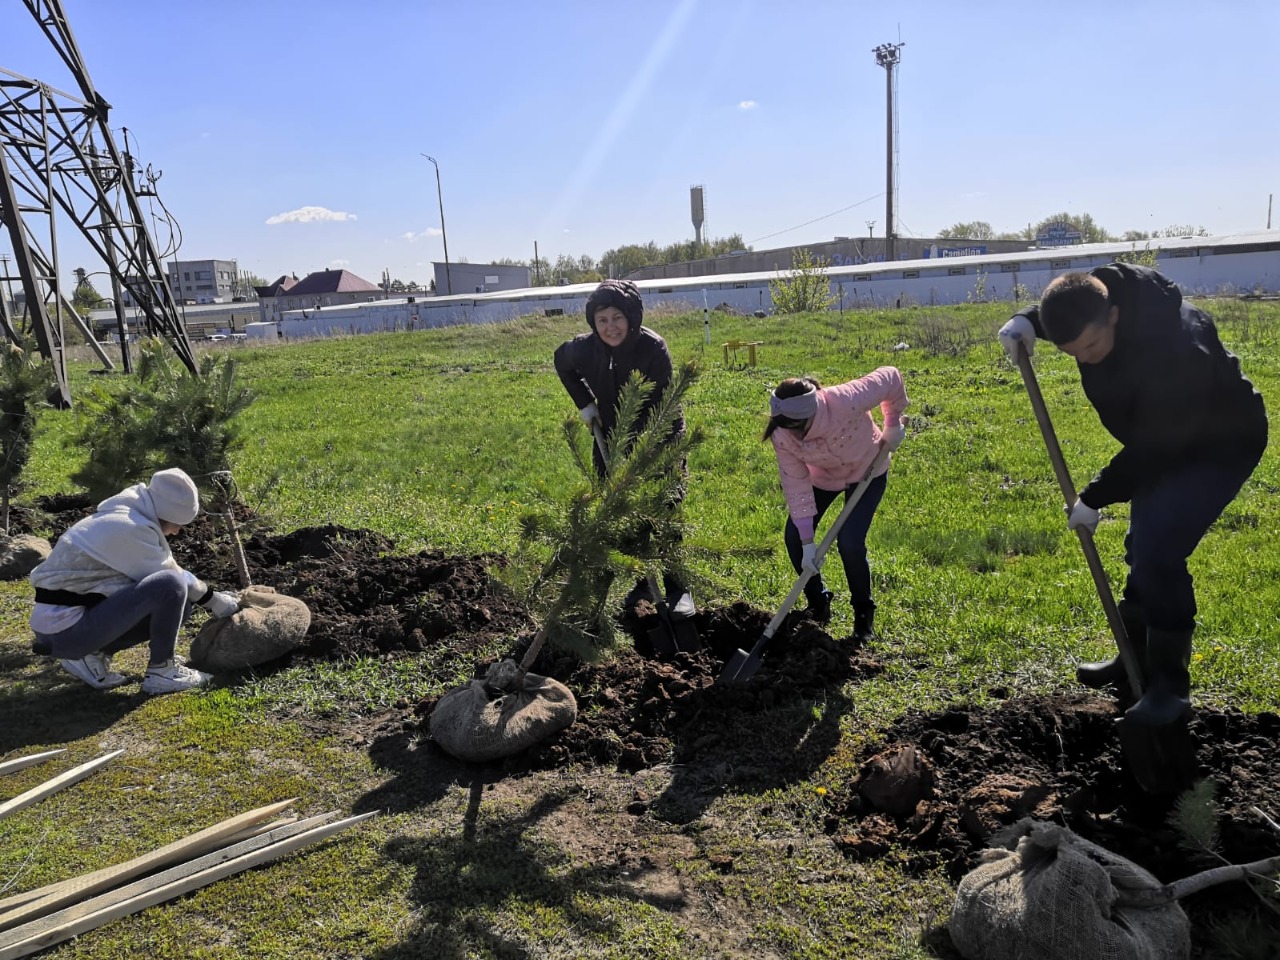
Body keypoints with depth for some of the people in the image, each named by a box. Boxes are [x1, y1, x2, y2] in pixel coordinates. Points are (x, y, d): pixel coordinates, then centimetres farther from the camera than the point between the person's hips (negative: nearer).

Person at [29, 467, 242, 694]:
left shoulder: (125, 517, 10)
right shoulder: (131, 528, -20)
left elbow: (169, 571, 17)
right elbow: (174, 576, -12)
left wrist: (210, 596, 12)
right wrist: (213, 600, 2)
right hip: (65, 627, -10)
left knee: (176, 605, 11)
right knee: (171, 587, -25)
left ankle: (93, 655, 10)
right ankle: (161, 672, -8)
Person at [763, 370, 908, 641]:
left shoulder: (847, 401, -42)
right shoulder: (782, 436, -30)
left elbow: (890, 377, -26)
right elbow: (796, 486, -24)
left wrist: (893, 426, -14)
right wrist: (807, 543, -24)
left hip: (867, 471, -3)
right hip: (821, 477, 4)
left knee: (850, 543, -17)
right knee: (794, 538, -7)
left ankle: (864, 614, 9)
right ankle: (818, 605, 18)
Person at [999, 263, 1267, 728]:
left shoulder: (1176, 352, -41)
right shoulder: (1100, 290, -19)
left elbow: (1151, 447, -32)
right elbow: (1062, 306, 6)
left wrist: (1094, 498, -22)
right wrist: (1027, 320, -15)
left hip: (1218, 446, -8)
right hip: (1166, 440, 9)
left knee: (1157, 549, -20)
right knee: (1143, 545, 15)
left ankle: (1170, 684, -5)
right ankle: (1137, 656, 32)